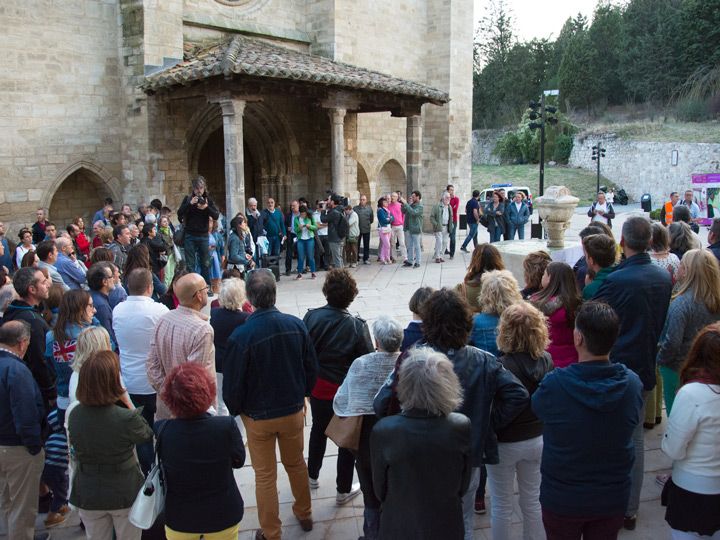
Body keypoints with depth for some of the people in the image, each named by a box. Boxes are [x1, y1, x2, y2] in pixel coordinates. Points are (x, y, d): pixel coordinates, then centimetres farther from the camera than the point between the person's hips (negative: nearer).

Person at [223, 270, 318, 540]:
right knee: (296, 464, 25)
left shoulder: (241, 335, -24)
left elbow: (232, 382, -14)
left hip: (258, 416, -3)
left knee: (265, 475, 13)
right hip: (293, 411, 3)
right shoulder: (296, 325, -14)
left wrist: (235, 410, 5)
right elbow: (311, 367, -1)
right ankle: (304, 514, 44)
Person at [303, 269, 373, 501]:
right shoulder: (356, 326, -22)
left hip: (317, 388, 4)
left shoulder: (311, 317, -14)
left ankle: (312, 476, 44)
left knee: (318, 429, 27)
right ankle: (343, 490, 27)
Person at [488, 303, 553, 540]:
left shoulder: (500, 367, -26)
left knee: (502, 507, 13)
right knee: (533, 501, 21)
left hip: (505, 444, -5)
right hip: (537, 439, 5)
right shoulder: (546, 361, -11)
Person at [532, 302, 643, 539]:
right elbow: (633, 422, 1)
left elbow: (537, 406, -5)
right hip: (613, 499, 2)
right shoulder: (633, 384, -17)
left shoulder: (553, 384, -26)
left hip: (561, 499, -2)